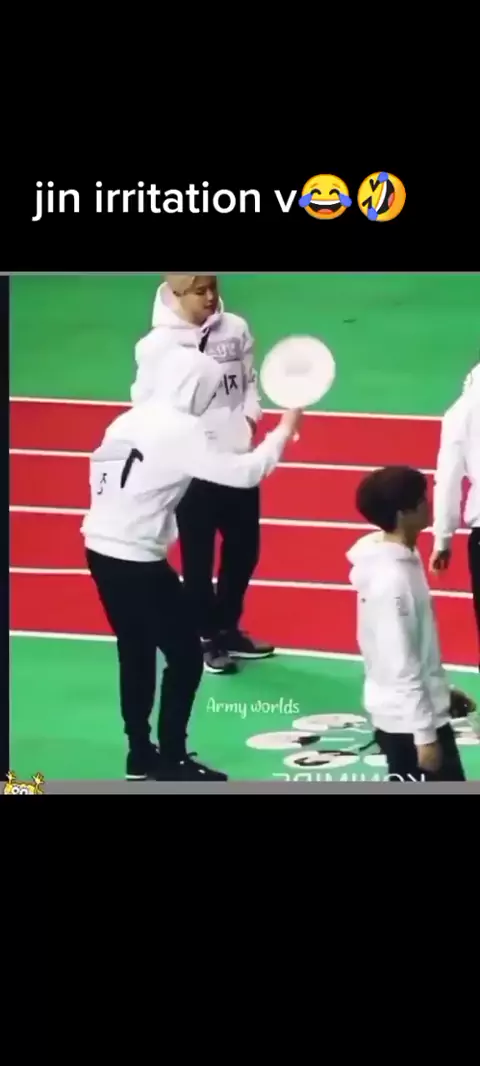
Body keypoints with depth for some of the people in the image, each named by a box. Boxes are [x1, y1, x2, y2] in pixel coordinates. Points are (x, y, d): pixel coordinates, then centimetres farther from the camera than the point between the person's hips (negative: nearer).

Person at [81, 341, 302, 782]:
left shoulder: (129, 420, 10)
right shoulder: (182, 432, -14)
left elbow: (102, 468, 12)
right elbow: (245, 472, -15)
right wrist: (284, 430, -1)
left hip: (102, 548, 9)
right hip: (136, 559, -9)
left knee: (136, 654, 19)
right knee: (185, 654, 2)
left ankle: (141, 756, 27)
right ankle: (171, 761, 7)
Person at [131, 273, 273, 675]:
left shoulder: (235, 328, 0)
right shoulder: (158, 344, -13)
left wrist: (250, 417, -3)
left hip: (238, 457, 5)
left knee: (244, 545, 16)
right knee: (198, 555, 7)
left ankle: (228, 627, 35)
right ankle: (209, 638, 25)